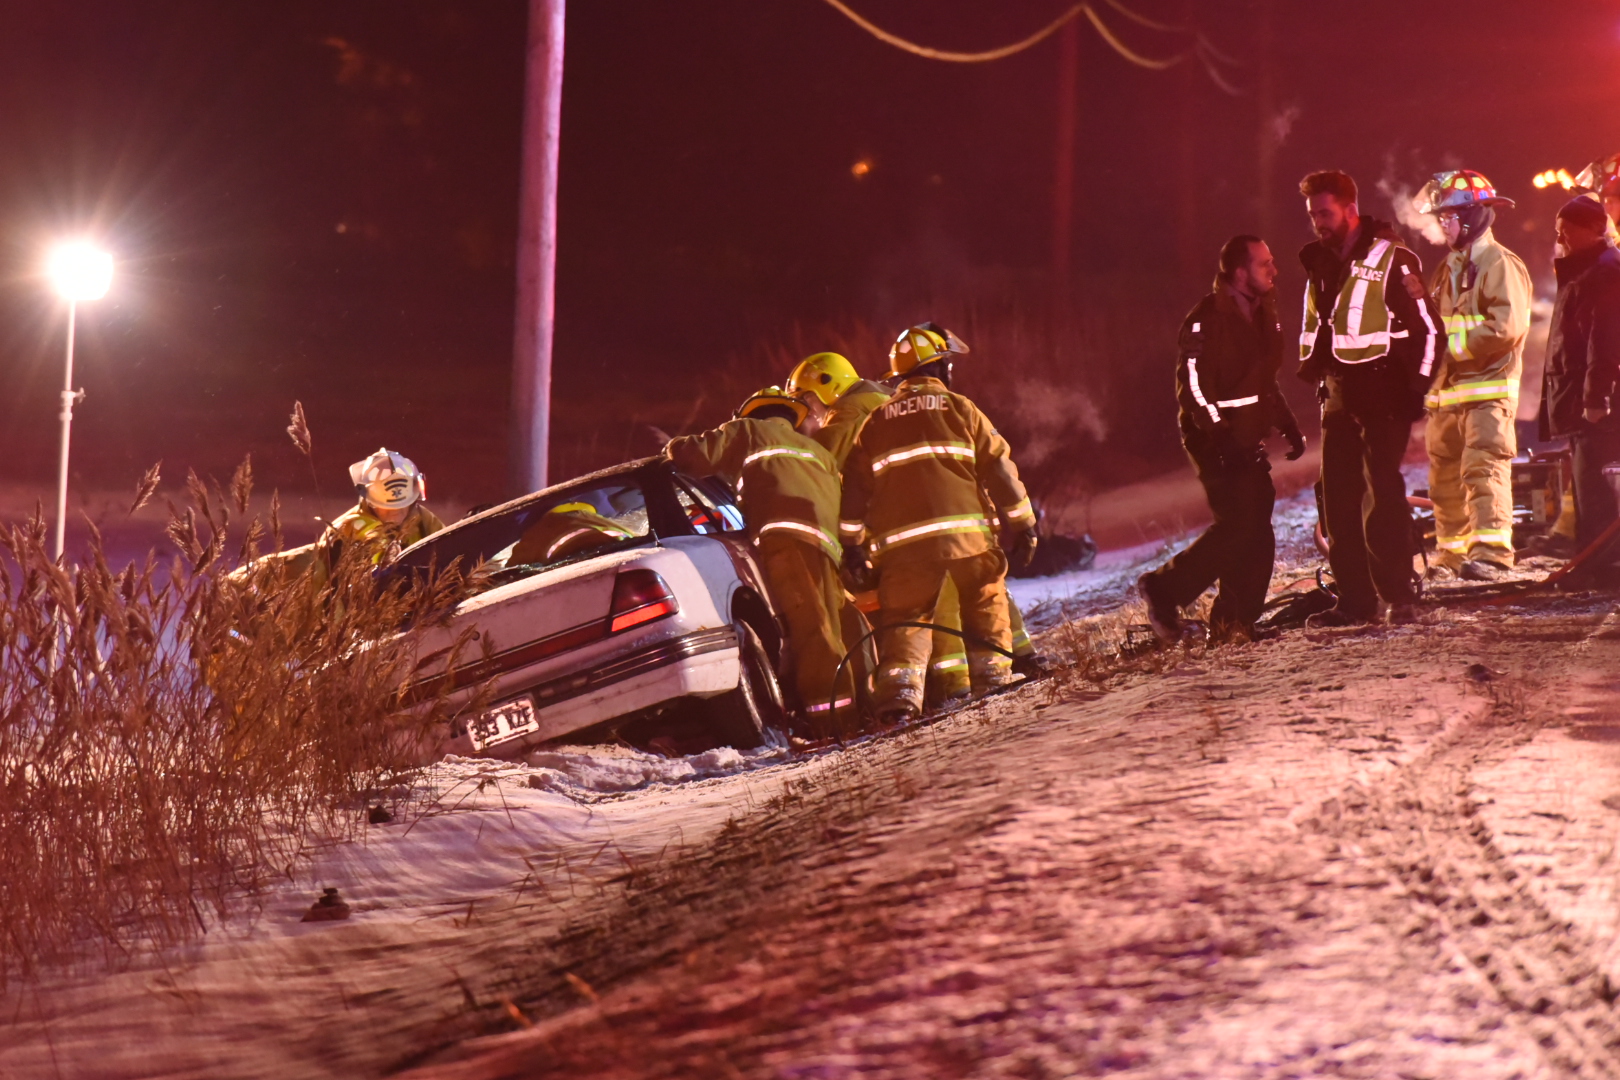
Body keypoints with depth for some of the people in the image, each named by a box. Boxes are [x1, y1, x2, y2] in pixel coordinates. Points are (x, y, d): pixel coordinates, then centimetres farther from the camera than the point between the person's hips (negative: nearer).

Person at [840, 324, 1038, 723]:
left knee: (905, 619, 2)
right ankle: (993, 672, 14)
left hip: (902, 540, 2)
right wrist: (1024, 524, 8)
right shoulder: (959, 409, 6)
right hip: (965, 531, -2)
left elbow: (855, 484, 13)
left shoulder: (875, 422, 14)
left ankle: (900, 692, -14)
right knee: (985, 603, 16)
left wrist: (852, 542, 19)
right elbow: (998, 467, 4)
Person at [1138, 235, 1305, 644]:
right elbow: (1193, 386, -19)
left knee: (1257, 536, 3)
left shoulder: (1262, 315, 14)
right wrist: (1221, 436, -27)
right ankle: (1165, 589, -2)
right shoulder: (1207, 319, -13)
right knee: (1237, 527, -15)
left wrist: (1288, 425, 16)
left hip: (1247, 442, 8)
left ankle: (1233, 622, 9)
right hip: (1216, 442, -8)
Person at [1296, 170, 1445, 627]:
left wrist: (1415, 389, -12)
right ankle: (1355, 599, 8)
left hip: (1383, 396, -7)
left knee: (1384, 495, -12)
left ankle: (1399, 597, -8)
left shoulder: (1392, 260, -10)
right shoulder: (1321, 263, 13)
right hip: (1338, 397, 7)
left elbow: (1428, 328, -10)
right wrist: (1312, 369, 14)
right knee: (1337, 500, 4)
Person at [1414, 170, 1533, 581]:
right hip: (1448, 390, 9)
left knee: (1484, 468, -16)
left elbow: (1507, 328, -18)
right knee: (1445, 473, 10)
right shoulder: (1449, 268, 19)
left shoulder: (1501, 265, -8)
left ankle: (1492, 552, -21)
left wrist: (1452, 345, -17)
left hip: (1487, 388, -9)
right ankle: (1450, 553, 18)